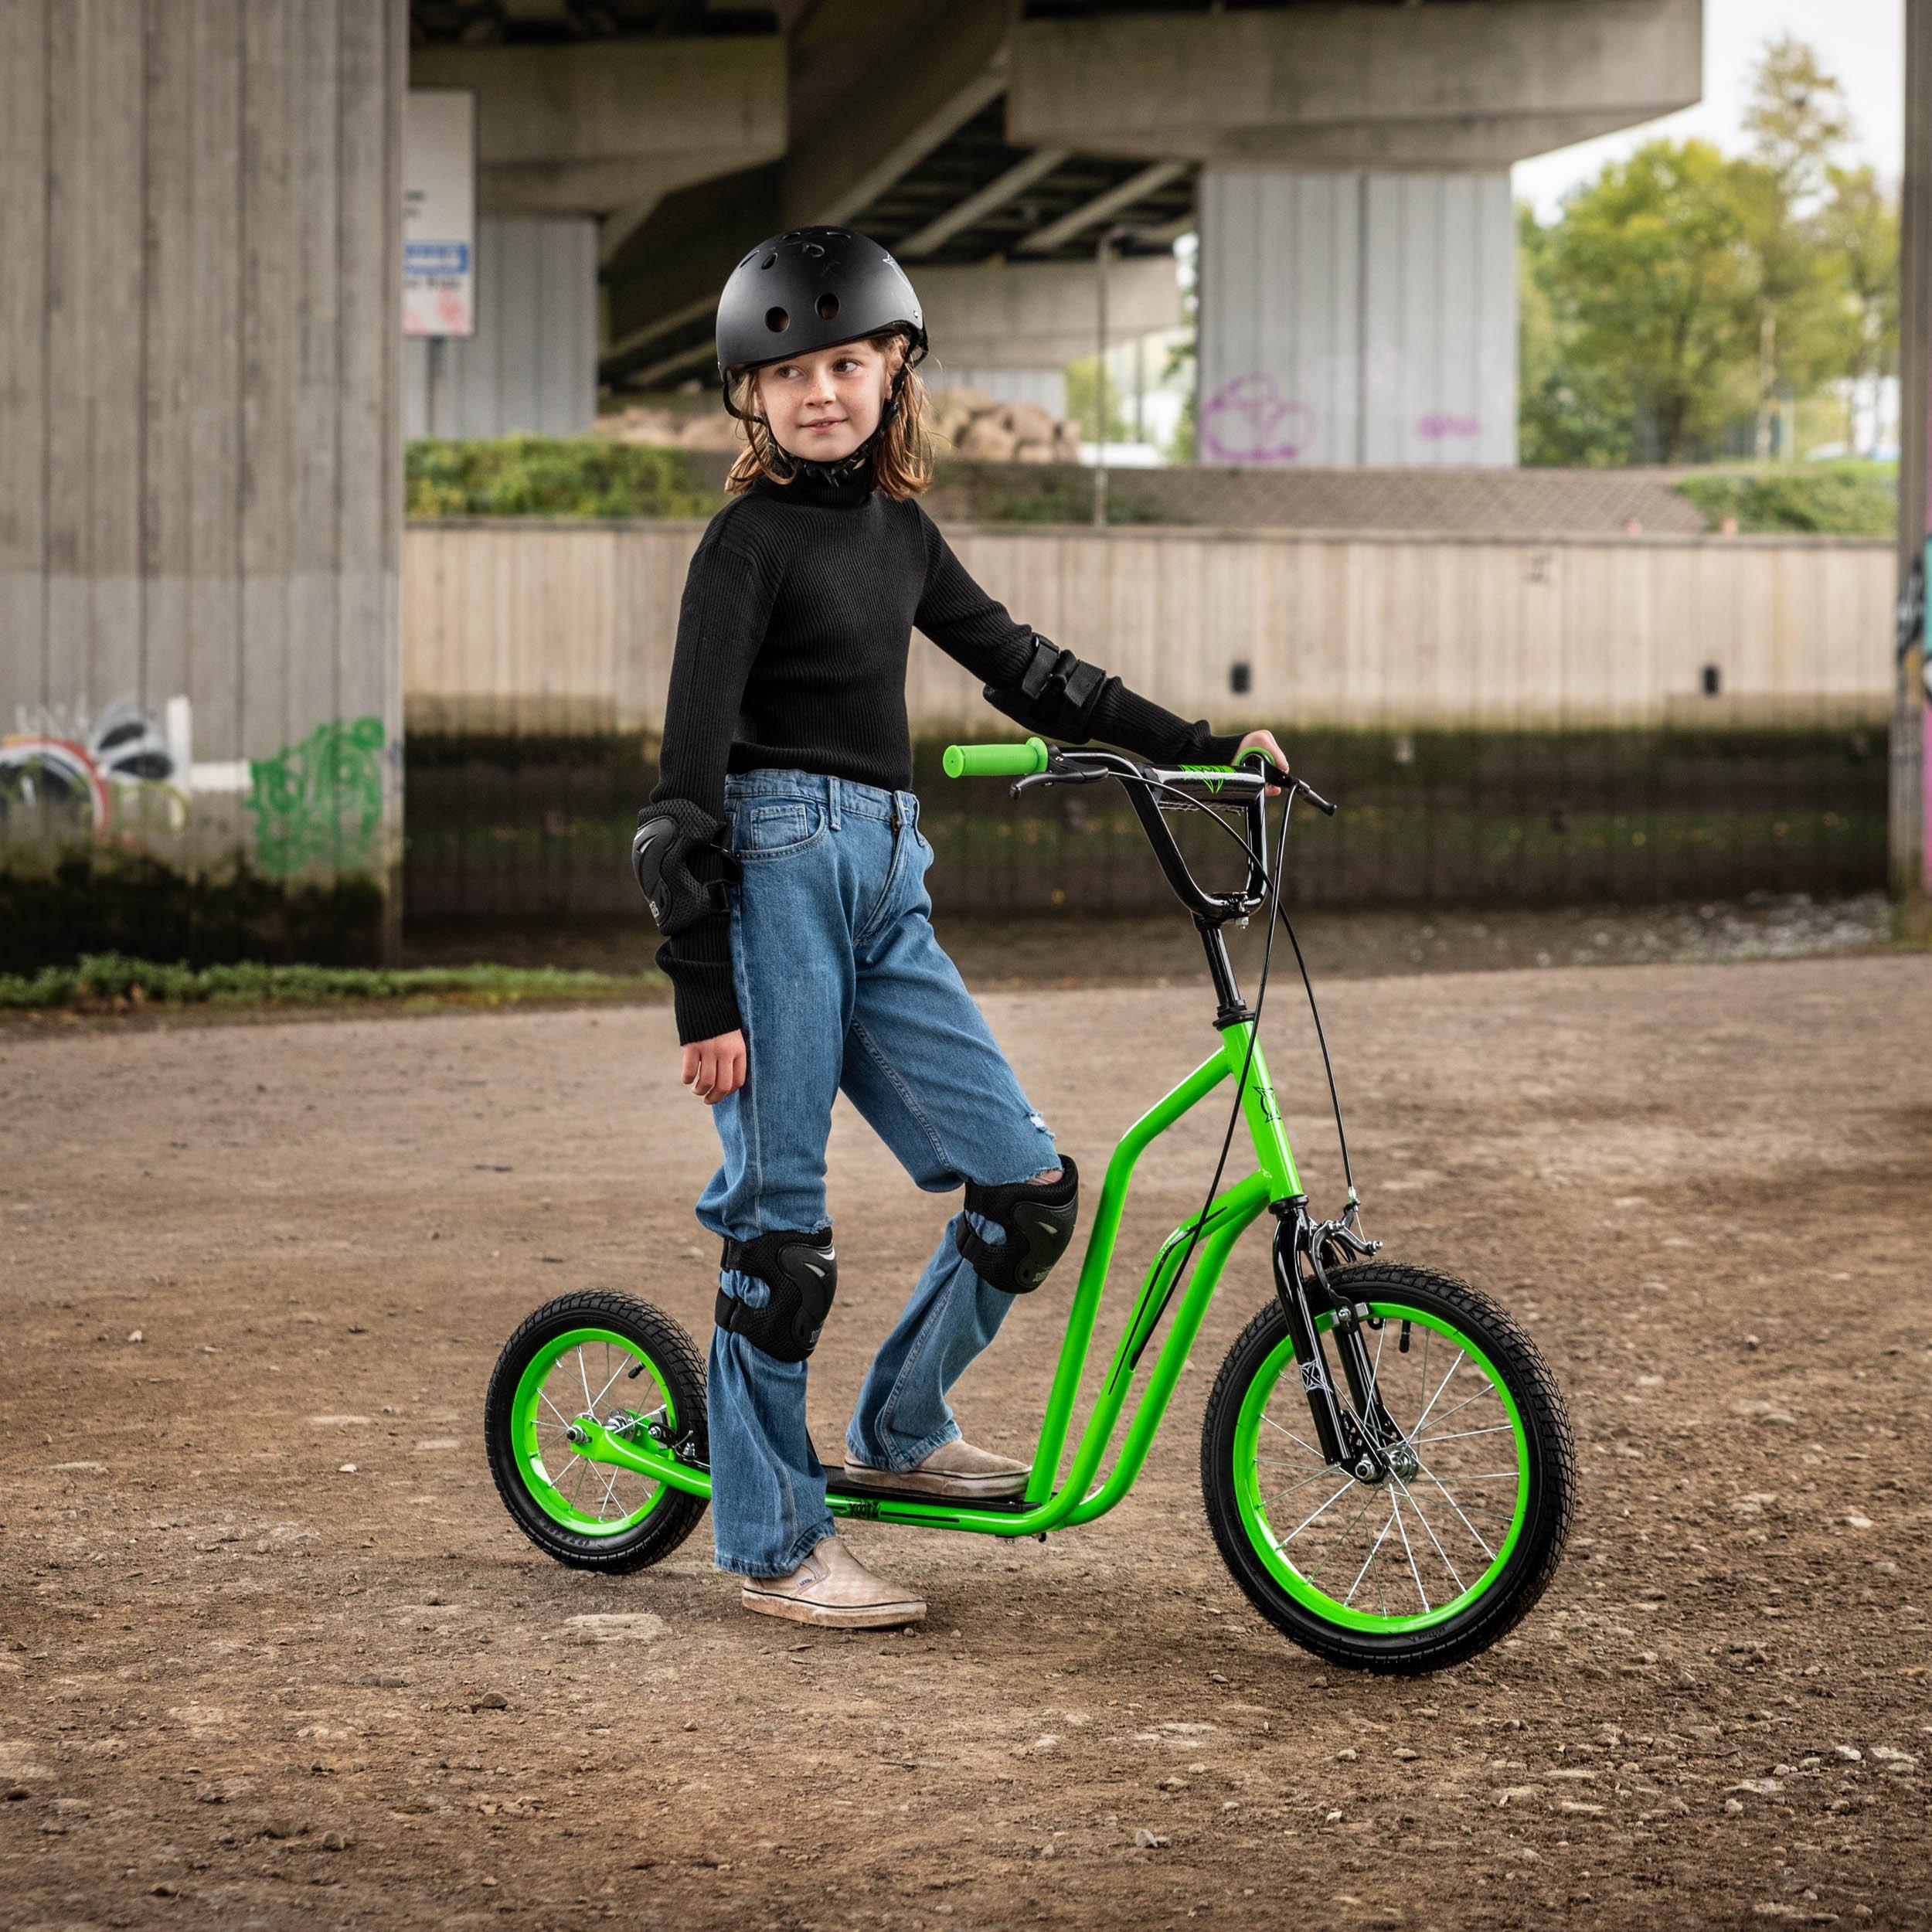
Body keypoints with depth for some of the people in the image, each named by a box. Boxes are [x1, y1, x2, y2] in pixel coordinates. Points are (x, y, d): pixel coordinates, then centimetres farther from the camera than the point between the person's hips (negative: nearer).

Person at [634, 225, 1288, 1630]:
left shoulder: (898, 528, 14)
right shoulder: (750, 541, -6)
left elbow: (1019, 666, 25)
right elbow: (691, 774, -10)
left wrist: (1198, 745, 20)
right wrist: (705, 997, -15)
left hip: (886, 881, 7)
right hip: (774, 868, -7)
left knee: (1030, 1184, 1)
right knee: (780, 1214, -4)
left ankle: (899, 1433, 20)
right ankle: (775, 1543, 7)